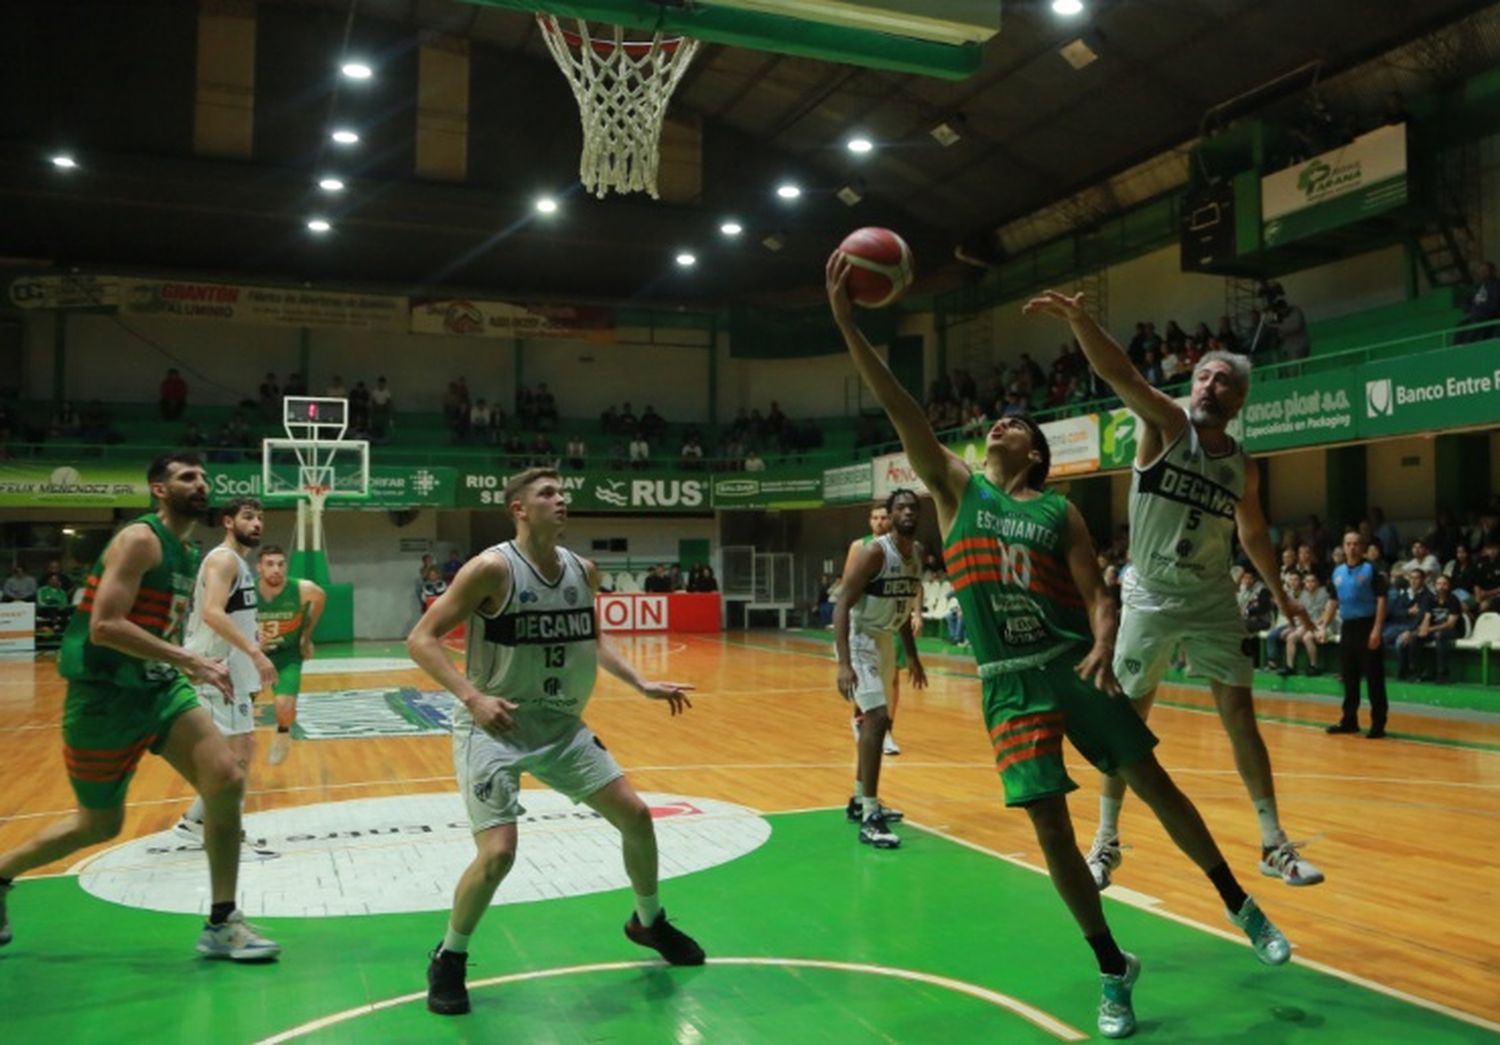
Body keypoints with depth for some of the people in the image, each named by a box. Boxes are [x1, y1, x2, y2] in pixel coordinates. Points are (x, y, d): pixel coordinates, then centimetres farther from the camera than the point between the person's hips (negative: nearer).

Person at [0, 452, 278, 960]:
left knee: (227, 783, -9)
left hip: (159, 688, 7)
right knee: (99, 825, 9)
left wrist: (188, 668, 13)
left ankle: (221, 925, 2)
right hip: (105, 697, -7)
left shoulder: (187, 554, 11)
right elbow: (105, 626, -26)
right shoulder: (140, 540, -17)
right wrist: (189, 660, -28)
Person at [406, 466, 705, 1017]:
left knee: (636, 815, 6)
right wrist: (472, 696, -29)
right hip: (494, 727, -6)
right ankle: (448, 960, 12)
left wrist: (642, 684, 6)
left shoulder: (583, 570, 1)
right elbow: (421, 639, -17)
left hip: (561, 724, 6)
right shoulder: (492, 569, -18)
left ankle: (649, 923, 32)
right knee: (498, 853, -17)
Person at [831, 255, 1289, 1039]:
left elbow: (1098, 599, 0)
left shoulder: (1060, 512, 4)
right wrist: (846, 322, -14)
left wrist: (1103, 650, -23)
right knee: (1049, 826, -1)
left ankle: (1240, 906, 32)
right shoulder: (955, 486, 4)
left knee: (1154, 784, 8)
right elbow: (900, 410, -6)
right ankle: (1113, 971, 17)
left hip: (1074, 665, 0)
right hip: (1010, 681, 0)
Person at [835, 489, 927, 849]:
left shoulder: (918, 553, 2)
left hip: (885, 640, 9)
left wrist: (913, 656, 18)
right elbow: (842, 605, -25)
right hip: (860, 639, -9)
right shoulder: (874, 553, -23)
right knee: (877, 719, -18)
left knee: (876, 721, 17)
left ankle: (860, 800, 33)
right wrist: (844, 663, -34)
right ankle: (870, 817, -14)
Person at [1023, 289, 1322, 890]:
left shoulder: (1243, 467, 3)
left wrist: (1279, 595, 27)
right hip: (1150, 598, -3)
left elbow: (1253, 534, 21)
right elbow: (1119, 373, -27)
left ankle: (1275, 845, 18)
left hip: (1213, 601, 3)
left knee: (1241, 717, 5)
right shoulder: (1166, 423, -8)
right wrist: (1079, 320, -43)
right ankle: (1106, 842, 17)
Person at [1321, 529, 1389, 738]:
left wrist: (1377, 629, -18)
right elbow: (1333, 601, 18)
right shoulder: (1338, 572, 11)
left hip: (1366, 626, -6)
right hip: (1347, 627, 6)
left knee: (1374, 677, -3)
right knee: (1348, 677, 11)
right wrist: (1323, 626, 9)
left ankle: (1378, 723, 3)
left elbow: (1381, 600, -10)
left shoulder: (1371, 570, -6)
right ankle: (1349, 720, 19)